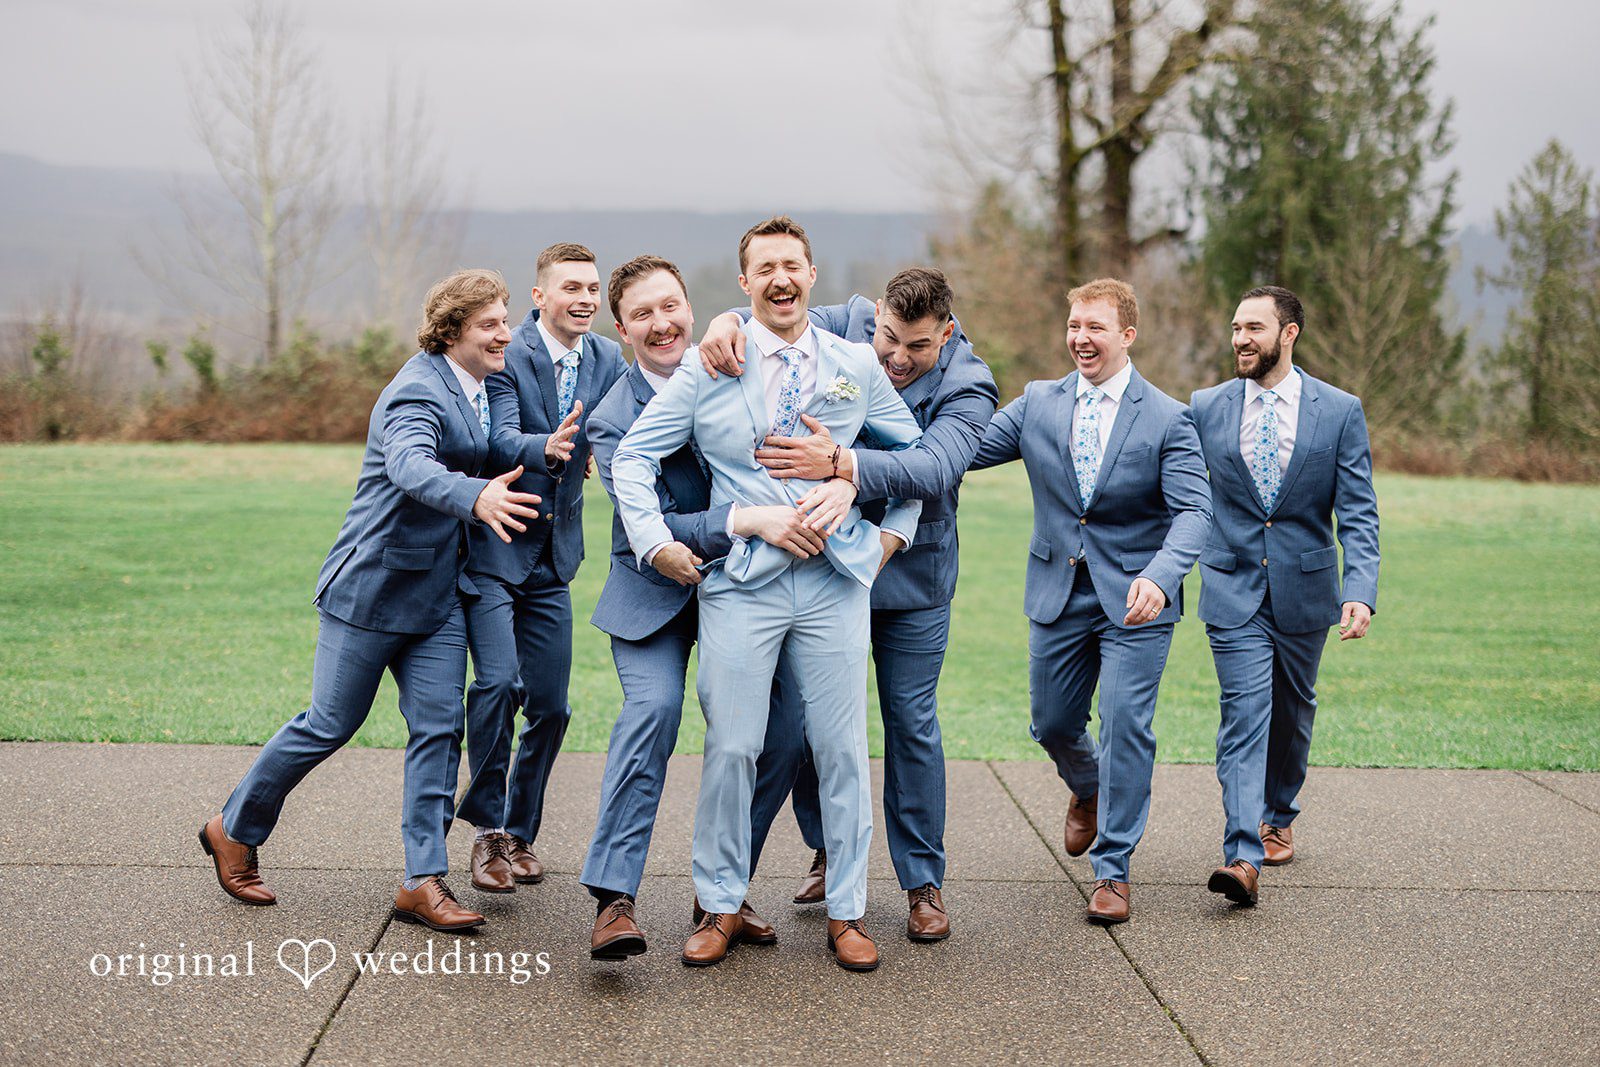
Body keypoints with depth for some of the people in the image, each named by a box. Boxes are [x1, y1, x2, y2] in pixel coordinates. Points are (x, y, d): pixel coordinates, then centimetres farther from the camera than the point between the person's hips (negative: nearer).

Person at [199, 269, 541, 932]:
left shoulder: (471, 388, 11)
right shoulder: (418, 392, -18)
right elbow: (409, 465, -39)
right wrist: (475, 498, -58)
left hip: (438, 590, 8)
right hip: (373, 585, -8)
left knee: (439, 728, -1)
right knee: (330, 724, 2)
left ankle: (424, 882, 2)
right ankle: (235, 829, 23)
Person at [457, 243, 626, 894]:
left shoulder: (606, 360, 7)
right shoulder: (507, 357, -11)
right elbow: (501, 439, -25)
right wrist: (546, 448, -44)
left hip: (553, 557, 5)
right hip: (491, 547, -5)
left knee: (550, 706, 6)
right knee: (499, 680, -20)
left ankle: (520, 830, 24)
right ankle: (488, 828, -4)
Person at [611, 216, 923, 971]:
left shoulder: (858, 366, 9)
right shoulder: (707, 368, 3)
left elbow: (914, 453, 20)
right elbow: (634, 456, 5)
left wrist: (893, 533, 11)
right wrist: (657, 542, -5)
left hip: (835, 578, 2)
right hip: (740, 580, -1)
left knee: (841, 748, 4)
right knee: (731, 748, -1)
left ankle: (846, 913, 16)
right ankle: (721, 907, 15)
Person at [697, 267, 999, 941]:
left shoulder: (968, 385, -18)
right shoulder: (851, 324, -7)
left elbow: (934, 468, -33)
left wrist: (841, 464, -49)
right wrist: (729, 321, -32)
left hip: (910, 571, -3)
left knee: (911, 723, 3)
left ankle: (923, 882, 17)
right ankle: (828, 850, 27)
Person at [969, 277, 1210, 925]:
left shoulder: (1168, 419, -7)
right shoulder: (1037, 404, 3)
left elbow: (1193, 510, -16)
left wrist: (1159, 576, -34)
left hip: (1135, 603, -4)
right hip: (1058, 597, 4)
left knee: (1127, 728, -5)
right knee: (1052, 725, 14)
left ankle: (1112, 871, 8)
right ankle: (1088, 792, 49)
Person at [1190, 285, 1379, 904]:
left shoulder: (1340, 411, -3)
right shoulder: (1205, 409, 0)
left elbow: (1358, 514, -7)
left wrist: (1361, 592, -19)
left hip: (1305, 590, 1)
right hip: (1234, 589, -1)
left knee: (1292, 713, 16)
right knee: (1244, 714, -11)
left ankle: (1278, 817, 39)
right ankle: (1243, 856, -18)